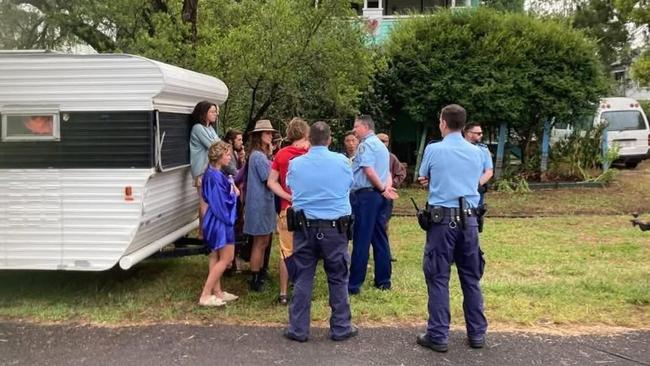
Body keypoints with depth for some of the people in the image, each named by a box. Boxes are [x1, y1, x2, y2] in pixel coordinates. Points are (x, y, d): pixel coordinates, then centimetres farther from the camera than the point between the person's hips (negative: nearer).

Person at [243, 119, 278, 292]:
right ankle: (255, 280, 5)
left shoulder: (260, 154, 17)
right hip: (261, 202, -10)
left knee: (263, 241, 16)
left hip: (262, 201, 10)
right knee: (260, 242, -3)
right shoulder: (259, 156, -17)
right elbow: (270, 180, -17)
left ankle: (259, 275, 24)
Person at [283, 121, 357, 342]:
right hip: (335, 227, -1)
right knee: (338, 279, 10)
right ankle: (341, 327, 18)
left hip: (305, 227, 1)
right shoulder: (342, 162, -6)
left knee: (302, 279, 8)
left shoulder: (295, 164, -2)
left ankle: (298, 329, 13)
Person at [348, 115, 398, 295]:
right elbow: (387, 173, 17)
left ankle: (354, 283, -2)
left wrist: (383, 189, -10)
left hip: (365, 195, -9)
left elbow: (369, 171, -20)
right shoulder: (381, 145, 20)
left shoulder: (366, 144, -10)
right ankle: (383, 280, 16)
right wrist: (387, 188, 0)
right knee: (380, 238, 11)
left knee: (361, 240, -6)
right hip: (378, 196, 9)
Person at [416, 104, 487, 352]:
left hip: (443, 219, -4)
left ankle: (438, 336, 6)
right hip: (469, 219, 4)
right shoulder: (476, 152, 6)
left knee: (438, 278, 2)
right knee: (471, 278, 12)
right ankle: (477, 334, 20)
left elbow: (423, 179, 11)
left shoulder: (433, 150, -5)